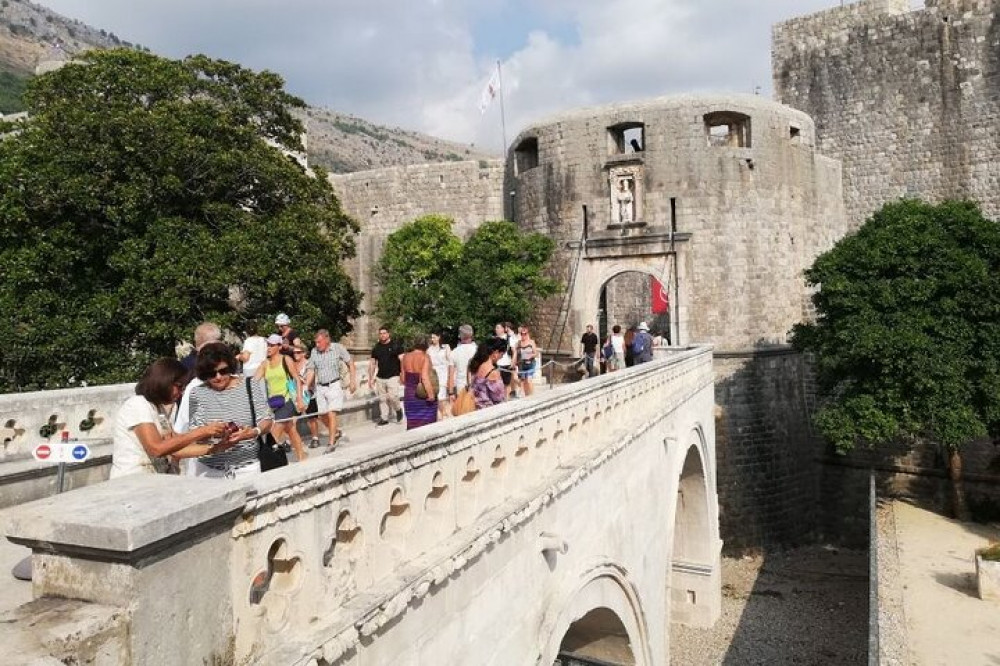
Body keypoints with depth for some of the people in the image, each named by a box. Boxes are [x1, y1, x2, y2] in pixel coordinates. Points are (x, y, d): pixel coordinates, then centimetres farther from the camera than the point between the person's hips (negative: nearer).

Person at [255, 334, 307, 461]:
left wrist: (300, 399, -10)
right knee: (291, 431, 14)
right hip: (273, 402, 5)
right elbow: (254, 380, 2)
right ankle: (301, 456, 23)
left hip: (286, 400, -5)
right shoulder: (265, 363, 8)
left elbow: (297, 379, -4)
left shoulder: (286, 360, -4)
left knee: (275, 434, -13)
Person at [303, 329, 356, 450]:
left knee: (331, 414, -12)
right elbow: (311, 370, 2)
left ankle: (332, 443, -4)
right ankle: (336, 432, 35)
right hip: (320, 387, 5)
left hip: (334, 386, -4)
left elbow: (350, 363, 0)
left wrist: (353, 381, -4)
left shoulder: (338, 348, -8)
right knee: (322, 415, 10)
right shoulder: (314, 351, 1)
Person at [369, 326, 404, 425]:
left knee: (393, 397, -14)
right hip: (380, 377, 4)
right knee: (382, 399, 4)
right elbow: (372, 363, 16)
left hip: (393, 376, -4)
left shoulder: (396, 345, -2)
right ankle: (384, 418, 13)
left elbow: (402, 360, -4)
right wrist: (371, 378, 13)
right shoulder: (376, 348, 11)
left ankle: (398, 409, 14)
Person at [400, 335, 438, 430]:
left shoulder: (405, 357, 3)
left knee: (412, 422, 11)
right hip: (424, 395, -5)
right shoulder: (425, 357, -14)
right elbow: (425, 377, -24)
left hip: (410, 394, 5)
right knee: (426, 422, 5)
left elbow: (403, 378, 8)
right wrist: (431, 393, -21)